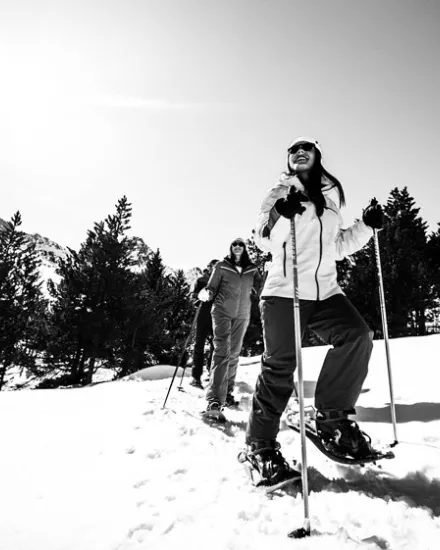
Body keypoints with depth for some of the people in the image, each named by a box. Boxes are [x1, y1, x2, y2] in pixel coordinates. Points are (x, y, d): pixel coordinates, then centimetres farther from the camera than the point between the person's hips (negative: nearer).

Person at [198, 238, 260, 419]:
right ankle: (215, 399, -22)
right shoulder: (221, 266, 2)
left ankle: (227, 392, 24)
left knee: (234, 354, 10)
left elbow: (259, 288, 10)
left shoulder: (252, 269, 9)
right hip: (222, 311, -4)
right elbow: (212, 288, 0)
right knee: (222, 351, -17)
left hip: (242, 315, 4)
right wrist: (206, 294, -20)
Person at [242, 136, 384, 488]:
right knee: (280, 365, -8)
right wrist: (282, 215, -23)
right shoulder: (280, 194, 9)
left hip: (326, 290, 5)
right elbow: (265, 240, -5)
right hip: (285, 290, -4)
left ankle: (332, 418, -1)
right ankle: (260, 445, 7)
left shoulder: (329, 200, 22)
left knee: (357, 337, -19)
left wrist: (366, 226, 14)